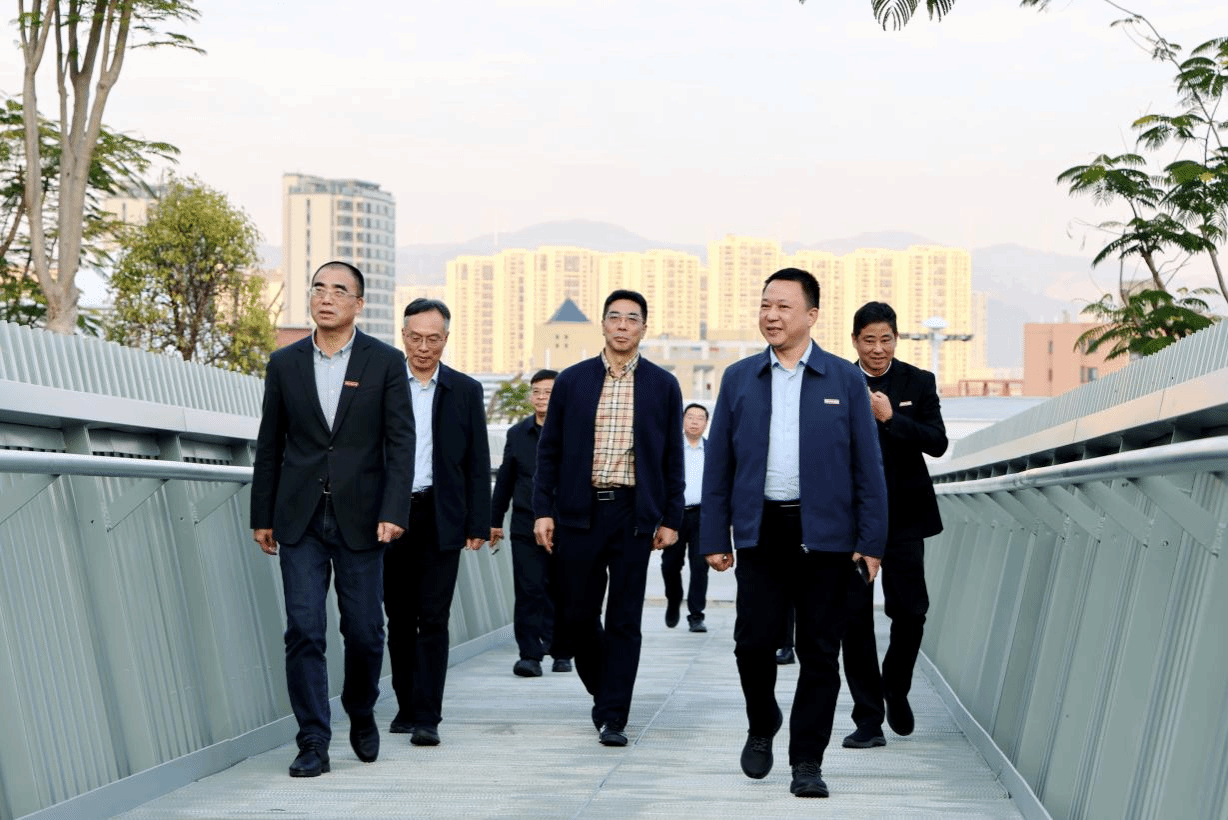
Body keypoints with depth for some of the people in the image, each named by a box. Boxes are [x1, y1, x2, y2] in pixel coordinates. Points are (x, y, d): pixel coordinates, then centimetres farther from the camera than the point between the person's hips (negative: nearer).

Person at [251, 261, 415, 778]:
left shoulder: (385, 362, 1)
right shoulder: (285, 363, 7)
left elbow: (400, 442, -3)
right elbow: (269, 444, 10)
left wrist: (393, 512, -13)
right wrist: (262, 516, 8)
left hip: (359, 519, -1)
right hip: (300, 521, 1)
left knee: (364, 632, 5)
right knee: (303, 632, -4)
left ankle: (361, 715, 31)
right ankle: (313, 744, 1)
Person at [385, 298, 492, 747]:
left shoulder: (465, 390, 6)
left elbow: (477, 463, 6)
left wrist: (479, 524, 0)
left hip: (441, 520, -1)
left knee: (433, 619, -7)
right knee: (399, 618, 8)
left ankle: (427, 717, -7)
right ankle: (406, 706, 20)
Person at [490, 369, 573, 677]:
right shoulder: (517, 434, 10)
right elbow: (504, 480, 15)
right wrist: (495, 521, 15)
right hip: (526, 527, 1)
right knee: (529, 591, -7)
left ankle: (561, 653, 19)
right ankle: (530, 655, -7)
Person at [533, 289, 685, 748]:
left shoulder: (663, 386, 5)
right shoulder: (572, 381, 6)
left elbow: (672, 458, 6)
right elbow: (549, 450, 7)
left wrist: (671, 519, 1)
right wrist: (543, 510, -1)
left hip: (634, 513, -1)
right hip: (579, 512, 1)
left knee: (624, 620, 0)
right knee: (577, 614, 4)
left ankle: (614, 717, 5)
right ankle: (603, 692, 28)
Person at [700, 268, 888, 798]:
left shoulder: (845, 381, 4)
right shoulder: (739, 379, 9)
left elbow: (867, 467, 3)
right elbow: (718, 463, 9)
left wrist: (871, 541, -4)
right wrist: (714, 537, 3)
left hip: (824, 535, -1)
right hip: (761, 531, 1)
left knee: (819, 653, 1)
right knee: (753, 641, -5)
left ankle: (807, 761, 11)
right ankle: (762, 726, 23)